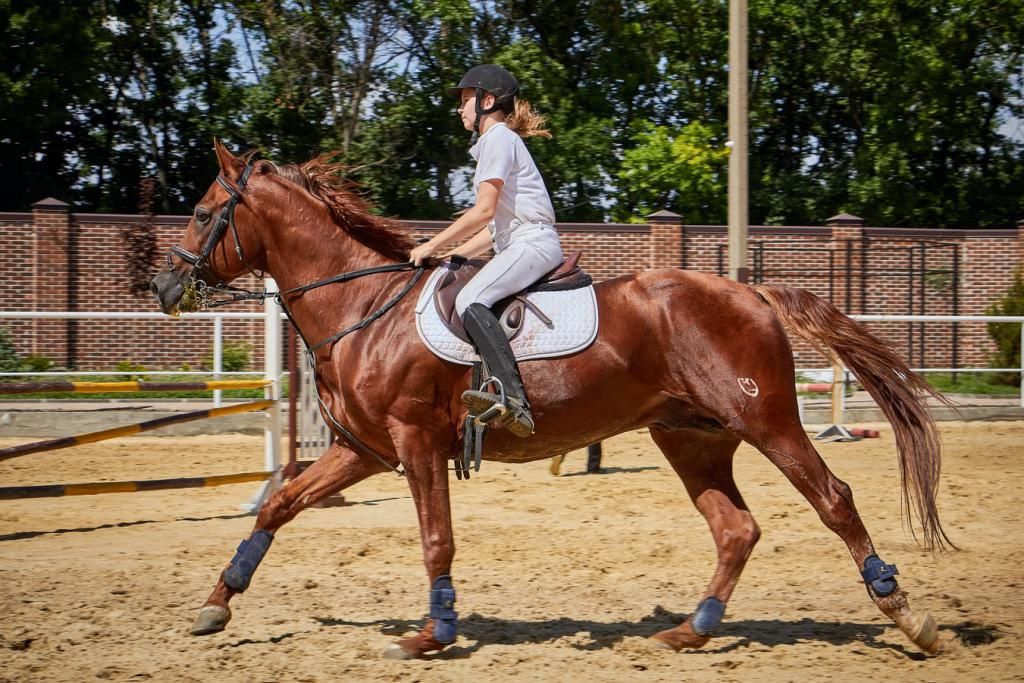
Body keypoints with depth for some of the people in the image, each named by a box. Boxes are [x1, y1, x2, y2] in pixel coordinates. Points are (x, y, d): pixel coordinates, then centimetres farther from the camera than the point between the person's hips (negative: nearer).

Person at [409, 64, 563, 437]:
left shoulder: (498, 138, -6)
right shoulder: (496, 141, 25)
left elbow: (484, 211, -15)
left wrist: (433, 245, -10)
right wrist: (454, 254, 18)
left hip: (533, 243, -11)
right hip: (518, 245, 11)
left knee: (470, 300, -31)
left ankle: (514, 400, -46)